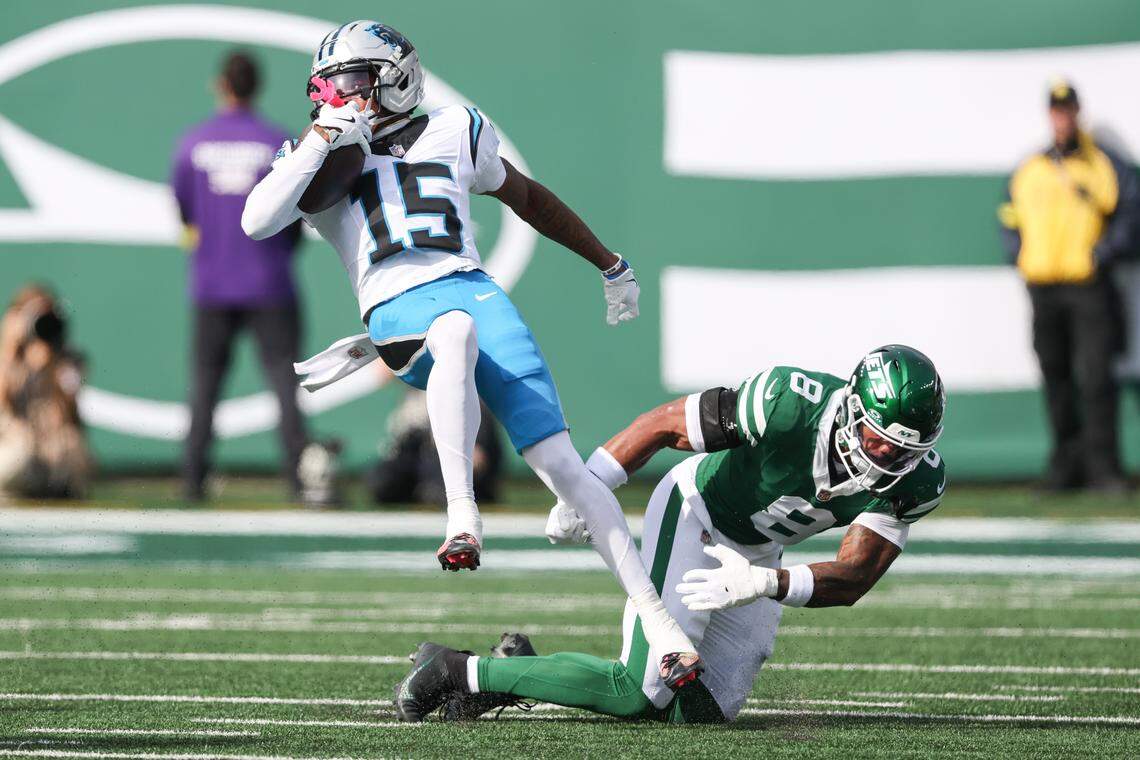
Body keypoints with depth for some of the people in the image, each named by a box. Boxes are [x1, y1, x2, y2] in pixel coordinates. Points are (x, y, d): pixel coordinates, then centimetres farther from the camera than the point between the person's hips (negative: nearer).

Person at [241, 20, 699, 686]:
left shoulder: (454, 134, 22)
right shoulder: (319, 158, 20)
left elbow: (529, 198, 36)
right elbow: (257, 223, 2)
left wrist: (611, 264, 42)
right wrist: (321, 136, -1)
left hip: (473, 290, 1)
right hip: (397, 317, -1)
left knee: (560, 461, -13)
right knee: (455, 331, -41)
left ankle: (660, 621, -16)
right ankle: (463, 516, -48)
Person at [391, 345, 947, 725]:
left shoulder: (913, 480, -21)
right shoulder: (788, 404, -35)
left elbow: (855, 579, -26)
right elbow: (661, 425, -22)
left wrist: (766, 584, -43)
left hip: (756, 555, 6)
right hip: (694, 514, -6)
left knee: (699, 712, 1)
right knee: (641, 693, -19)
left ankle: (520, 674, 17)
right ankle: (454, 671, -6)